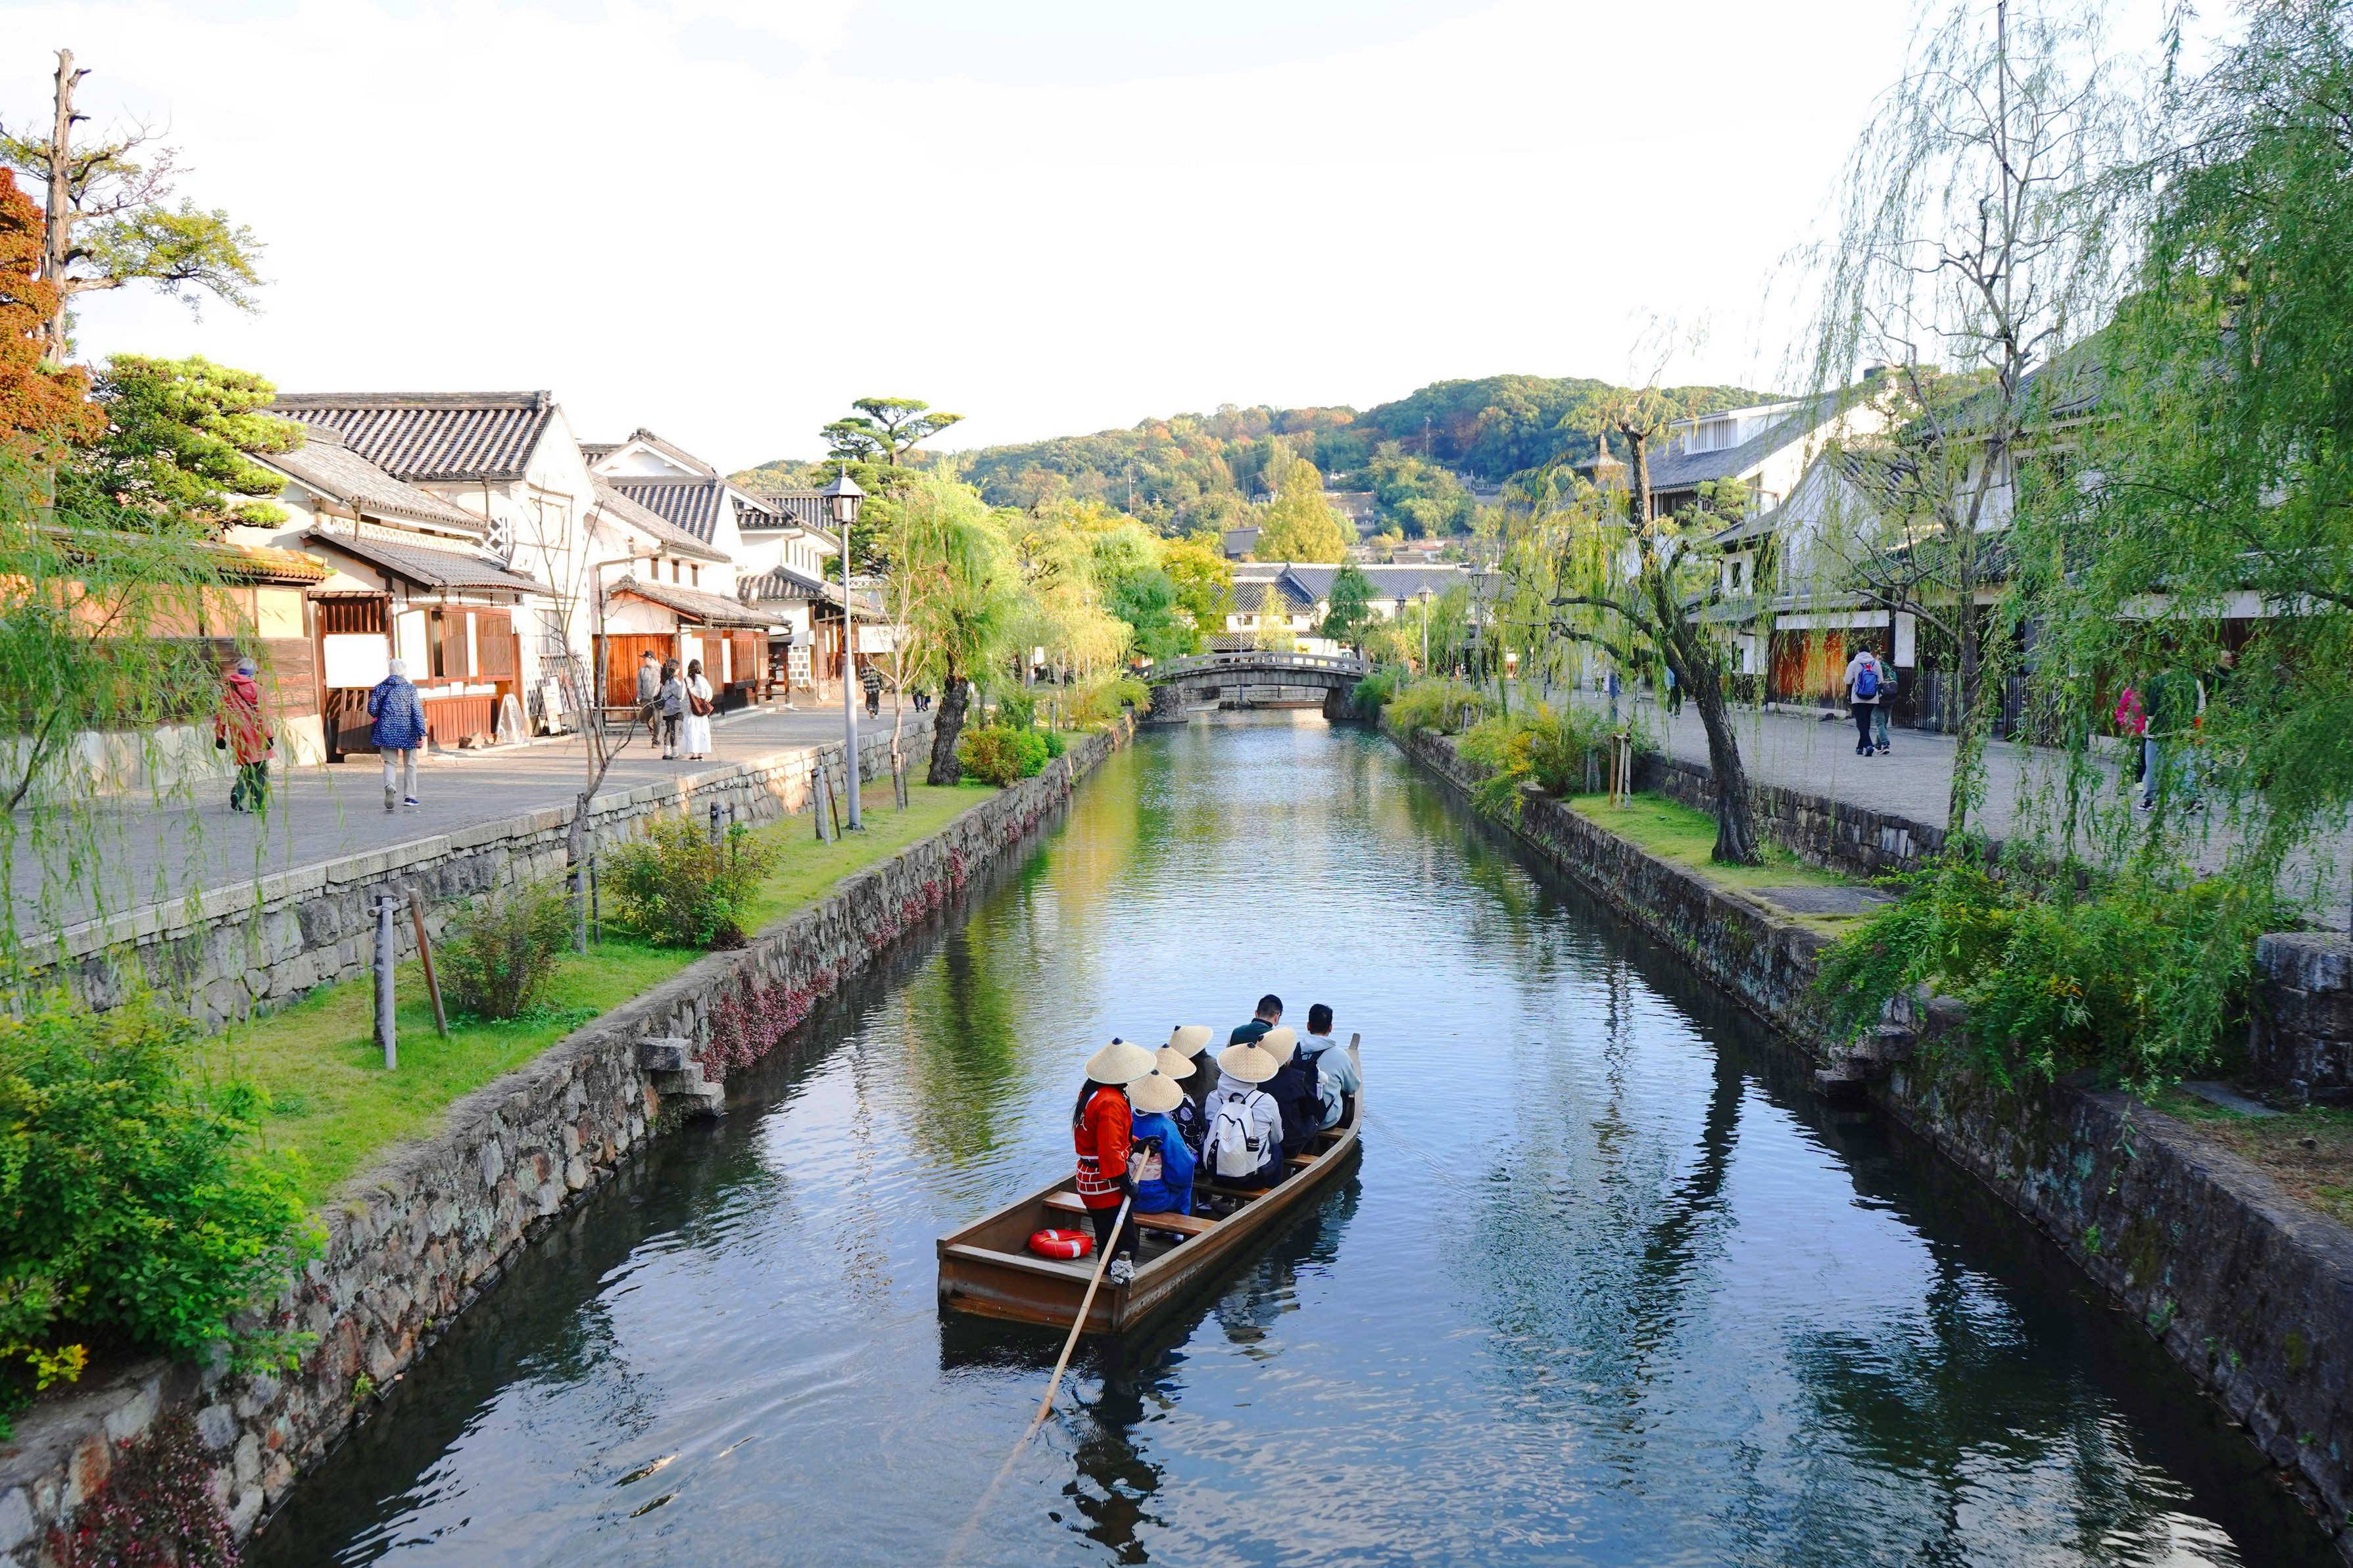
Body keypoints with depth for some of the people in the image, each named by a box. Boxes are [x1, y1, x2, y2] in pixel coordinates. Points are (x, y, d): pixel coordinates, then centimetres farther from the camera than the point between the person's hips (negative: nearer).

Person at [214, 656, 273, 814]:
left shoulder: (227, 689, 7)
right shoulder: (255, 689, -8)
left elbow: (221, 714, 9)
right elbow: (262, 714, -12)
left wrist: (220, 736, 14)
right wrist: (268, 735, -11)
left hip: (238, 737, 5)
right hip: (255, 736, -5)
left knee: (247, 767, 19)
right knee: (260, 770, 2)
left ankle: (238, 791, -5)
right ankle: (259, 805, 0)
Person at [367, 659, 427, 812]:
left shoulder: (381, 687, 2)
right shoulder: (410, 689, -4)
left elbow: (372, 709, 1)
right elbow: (417, 712, -9)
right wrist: (422, 733, -10)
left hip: (387, 731, 1)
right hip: (408, 731, -1)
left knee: (390, 762, 9)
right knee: (410, 764, 11)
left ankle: (390, 785, -21)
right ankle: (409, 797, 10)